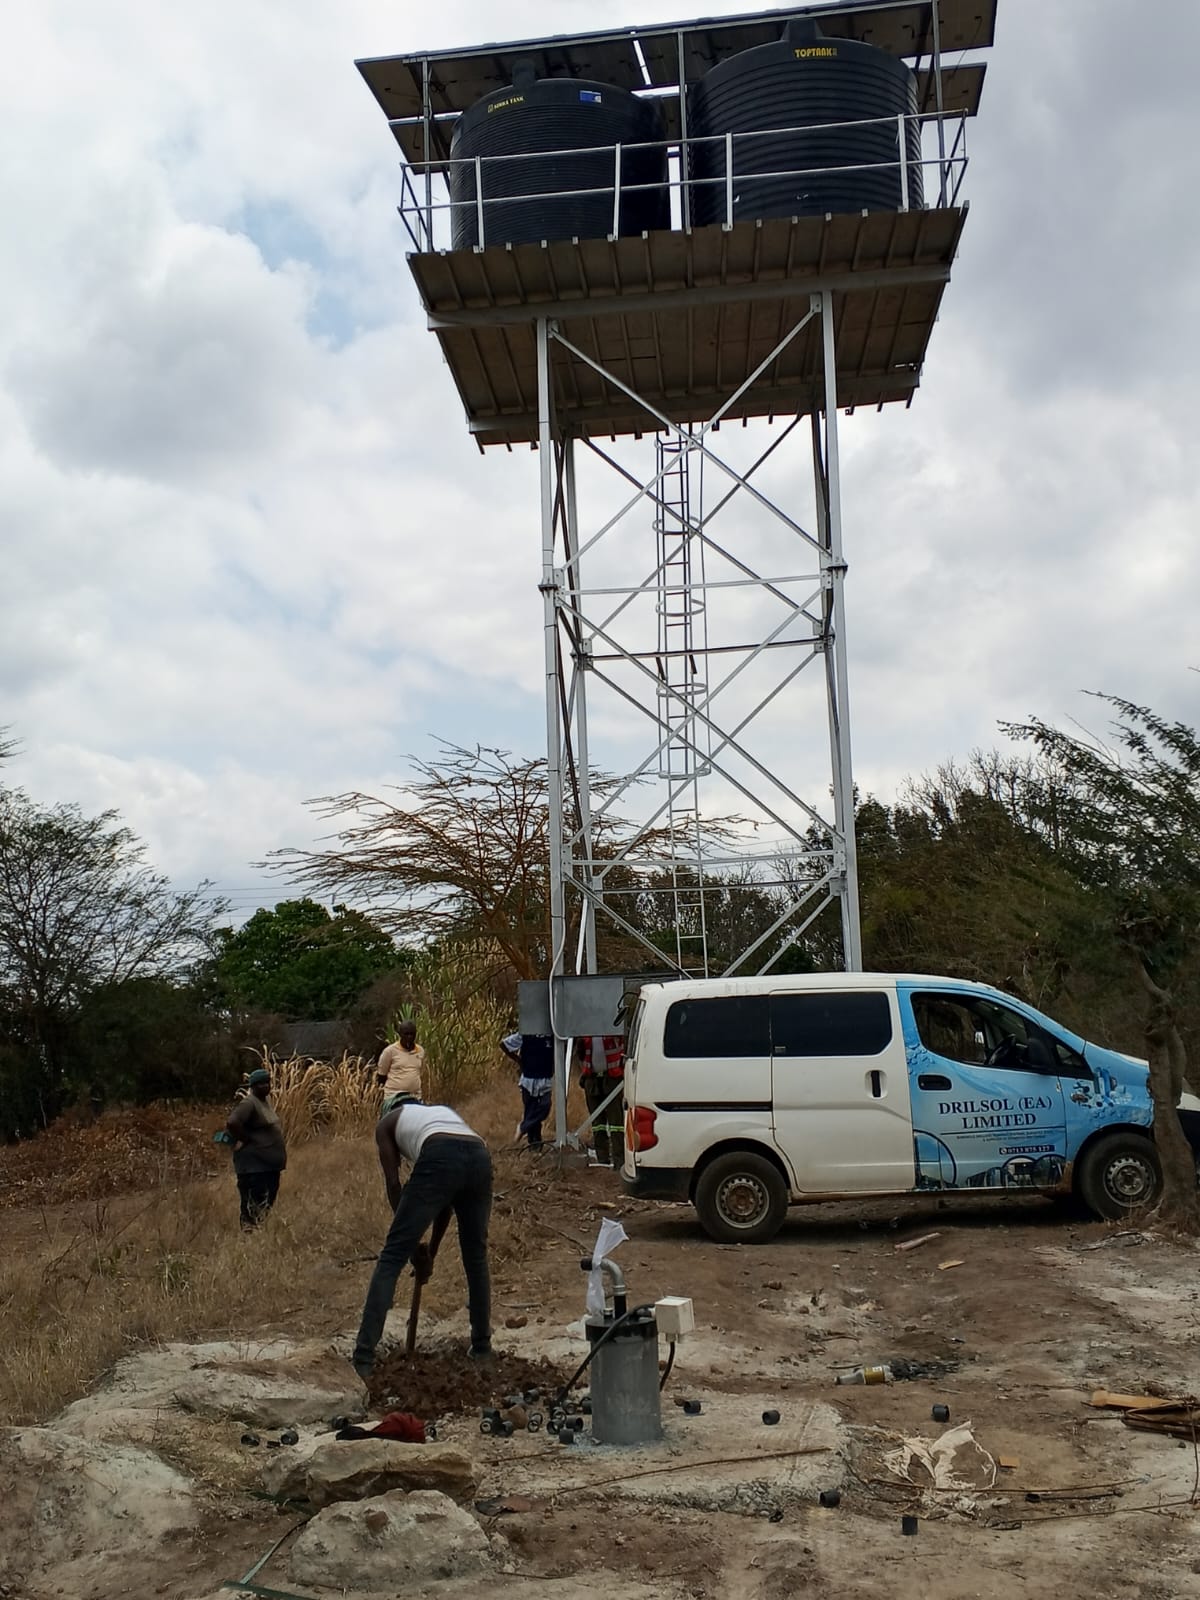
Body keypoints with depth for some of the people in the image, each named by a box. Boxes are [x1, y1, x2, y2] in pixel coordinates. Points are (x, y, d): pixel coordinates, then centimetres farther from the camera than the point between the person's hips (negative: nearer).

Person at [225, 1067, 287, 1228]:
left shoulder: (267, 1099, 12)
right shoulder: (248, 1103, -17)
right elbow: (232, 1123, -31)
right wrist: (245, 1139, -19)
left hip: (270, 1162, 10)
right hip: (255, 1164, -10)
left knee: (269, 1202, 16)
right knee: (255, 1203, -8)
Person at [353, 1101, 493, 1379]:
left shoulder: (387, 1123, 30)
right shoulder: (444, 1111, 42)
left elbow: (393, 1184, 20)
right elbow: (449, 1198, 37)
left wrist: (414, 1245, 23)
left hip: (440, 1160, -5)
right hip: (479, 1158, 5)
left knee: (392, 1257, 1)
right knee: (476, 1257, 23)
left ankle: (363, 1359, -5)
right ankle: (482, 1348, 33)